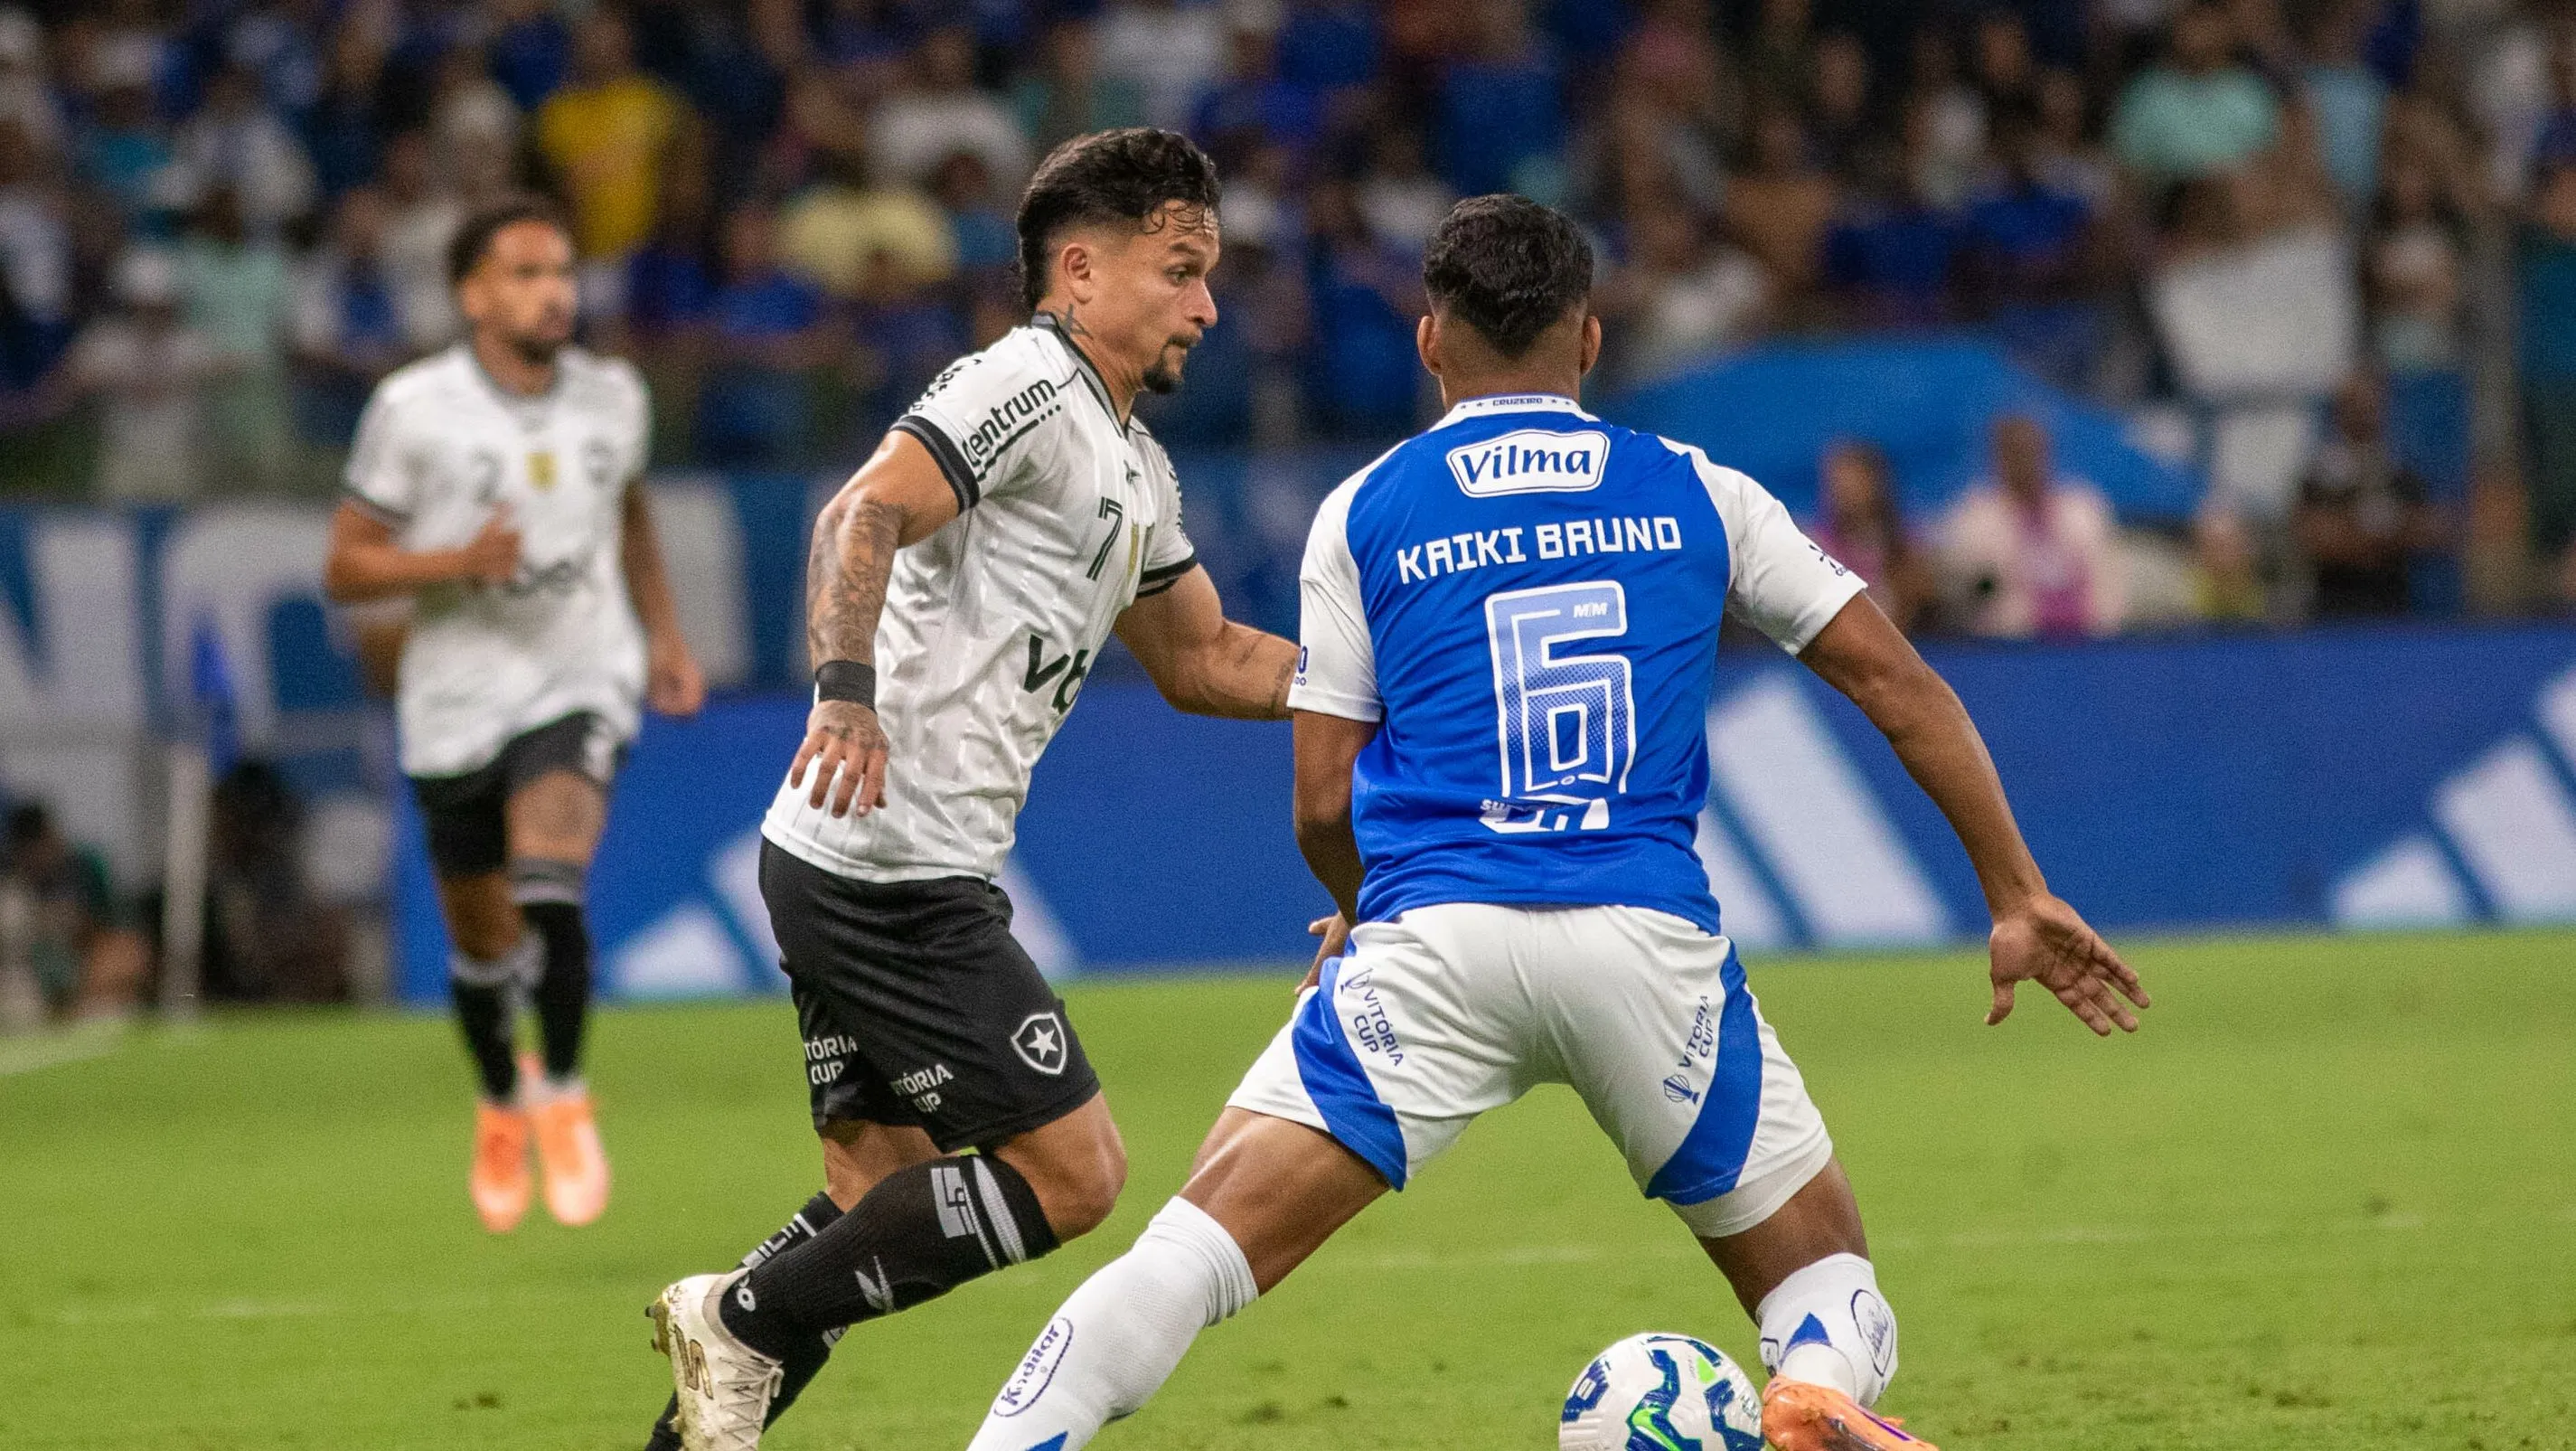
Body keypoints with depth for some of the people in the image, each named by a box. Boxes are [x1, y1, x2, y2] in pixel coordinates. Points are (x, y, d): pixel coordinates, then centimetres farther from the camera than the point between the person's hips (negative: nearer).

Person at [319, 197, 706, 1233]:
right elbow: (345, 567, -6)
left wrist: (664, 635, 15)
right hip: (457, 705, 0)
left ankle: (564, 1097, -5)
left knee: (549, 887, -25)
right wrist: (459, 561, -23)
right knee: (484, 941, 10)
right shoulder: (413, 410, -9)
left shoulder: (611, 396, 2)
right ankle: (502, 1107, 40)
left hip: (581, 685, 0)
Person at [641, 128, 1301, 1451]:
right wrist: (846, 691, -38)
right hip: (892, 869, -10)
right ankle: (745, 1321, -3)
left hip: (909, 873, 10)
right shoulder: (1024, 385, -10)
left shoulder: (1136, 471, 21)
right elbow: (863, 516, -24)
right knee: (1071, 1173, -8)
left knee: (878, 1193, 14)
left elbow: (1201, 660, 31)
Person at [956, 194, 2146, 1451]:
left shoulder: (1361, 514, 12)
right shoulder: (1695, 493, 16)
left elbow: (1323, 806, 11)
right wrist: (2018, 896, 21)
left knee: (1206, 1240, -1)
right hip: (1650, 943, 1)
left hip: (1435, 937, -1)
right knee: (1818, 1271, 14)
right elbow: (1899, 686, 14)